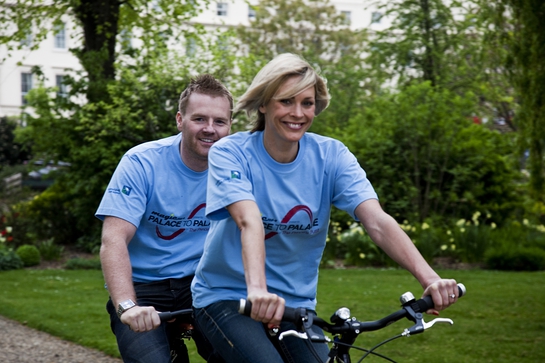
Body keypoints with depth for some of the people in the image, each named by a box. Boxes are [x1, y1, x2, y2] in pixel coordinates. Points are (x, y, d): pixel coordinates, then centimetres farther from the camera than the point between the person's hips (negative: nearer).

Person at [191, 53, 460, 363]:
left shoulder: (331, 156, -6)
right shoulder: (230, 154, -12)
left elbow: (377, 222, -19)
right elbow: (249, 221, -31)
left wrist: (429, 278, -35)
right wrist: (257, 289, -48)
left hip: (294, 302, 4)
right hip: (226, 298, -3)